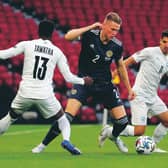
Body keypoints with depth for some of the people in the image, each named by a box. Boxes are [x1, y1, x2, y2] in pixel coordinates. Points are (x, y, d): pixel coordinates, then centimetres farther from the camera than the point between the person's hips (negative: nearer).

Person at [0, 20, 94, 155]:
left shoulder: (26, 45, 2)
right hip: (45, 95, 0)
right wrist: (83, 81, 26)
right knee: (62, 119, 17)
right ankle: (66, 140, -10)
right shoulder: (57, 52, 6)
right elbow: (68, 77, 7)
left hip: (25, 93, 1)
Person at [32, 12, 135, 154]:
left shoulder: (117, 45, -7)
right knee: (67, 116, -20)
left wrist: (129, 88, 15)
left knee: (123, 121, -1)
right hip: (83, 82, -3)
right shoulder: (90, 35, -14)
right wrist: (90, 27, -31)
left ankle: (114, 137, 35)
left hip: (105, 85, 3)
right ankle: (43, 144, -6)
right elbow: (68, 37, -30)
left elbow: (120, 66, 11)